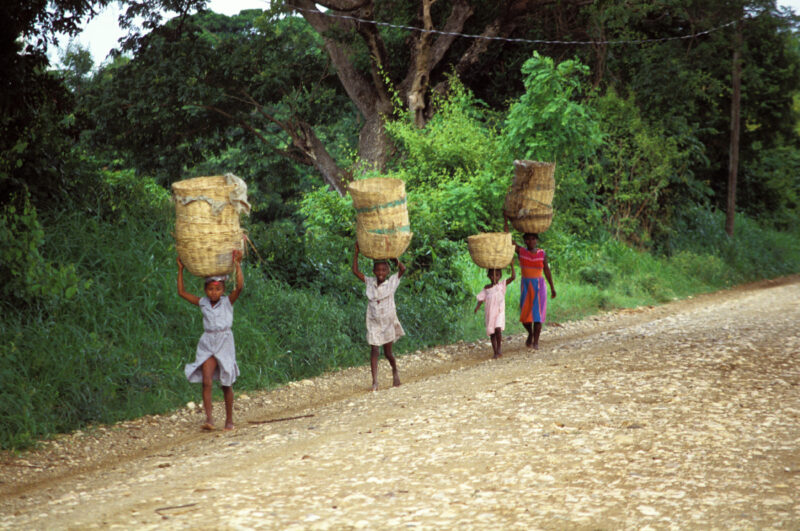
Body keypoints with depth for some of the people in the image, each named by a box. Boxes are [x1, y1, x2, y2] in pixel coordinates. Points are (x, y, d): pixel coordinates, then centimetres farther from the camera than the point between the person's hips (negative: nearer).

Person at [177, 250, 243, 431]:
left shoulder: (228, 302, -3)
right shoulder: (203, 303, 4)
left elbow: (240, 286, -19)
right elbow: (182, 292, 5)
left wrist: (237, 264, -22)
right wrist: (180, 269, 2)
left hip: (225, 343, -1)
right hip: (207, 345, 2)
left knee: (226, 384, 7)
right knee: (207, 381, -15)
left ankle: (229, 419, 20)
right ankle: (209, 419, -20)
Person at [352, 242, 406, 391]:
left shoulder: (392, 282, -5)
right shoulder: (370, 282, -1)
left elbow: (402, 269, -15)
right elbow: (355, 271, -4)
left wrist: (393, 257, -17)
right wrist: (356, 253, -7)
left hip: (388, 322, -1)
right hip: (373, 323, 1)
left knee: (388, 352, 8)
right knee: (374, 351, -6)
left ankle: (395, 371, 37)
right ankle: (375, 381, -8)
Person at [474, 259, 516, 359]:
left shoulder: (502, 285, 1)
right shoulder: (486, 288, 10)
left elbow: (513, 277, -8)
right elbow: (481, 298, 9)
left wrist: (512, 265, -14)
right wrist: (477, 307, -6)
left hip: (499, 312, -3)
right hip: (490, 313, 3)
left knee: (498, 328, -23)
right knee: (491, 332, 4)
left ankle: (499, 348, -9)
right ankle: (495, 353, 12)